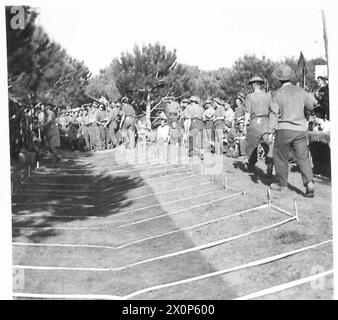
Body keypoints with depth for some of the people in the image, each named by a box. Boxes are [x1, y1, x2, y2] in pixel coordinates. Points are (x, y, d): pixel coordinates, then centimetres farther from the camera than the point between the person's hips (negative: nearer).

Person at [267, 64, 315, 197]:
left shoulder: (278, 94, -5)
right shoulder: (301, 92, 4)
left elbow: (274, 114, -6)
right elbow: (311, 107, 17)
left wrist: (270, 132, -3)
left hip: (284, 129, -3)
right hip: (300, 129, 3)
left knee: (281, 157, 12)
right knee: (303, 157, 3)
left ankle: (282, 184, 20)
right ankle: (309, 183, -12)